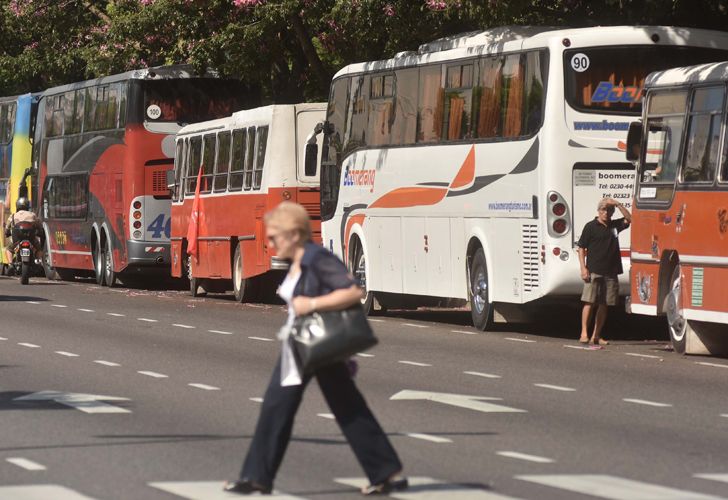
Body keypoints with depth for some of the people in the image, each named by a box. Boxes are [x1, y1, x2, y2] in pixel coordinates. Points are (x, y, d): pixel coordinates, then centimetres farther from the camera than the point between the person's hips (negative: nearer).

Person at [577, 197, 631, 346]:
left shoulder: (614, 225, 14)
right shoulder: (591, 226, 0)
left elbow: (629, 219, 5)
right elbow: (581, 248, -1)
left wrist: (618, 204, -4)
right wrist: (583, 268, -10)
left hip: (610, 272, 5)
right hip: (594, 271, -5)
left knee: (604, 305, 6)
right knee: (589, 302, -9)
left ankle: (596, 336, 11)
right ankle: (584, 334, -9)